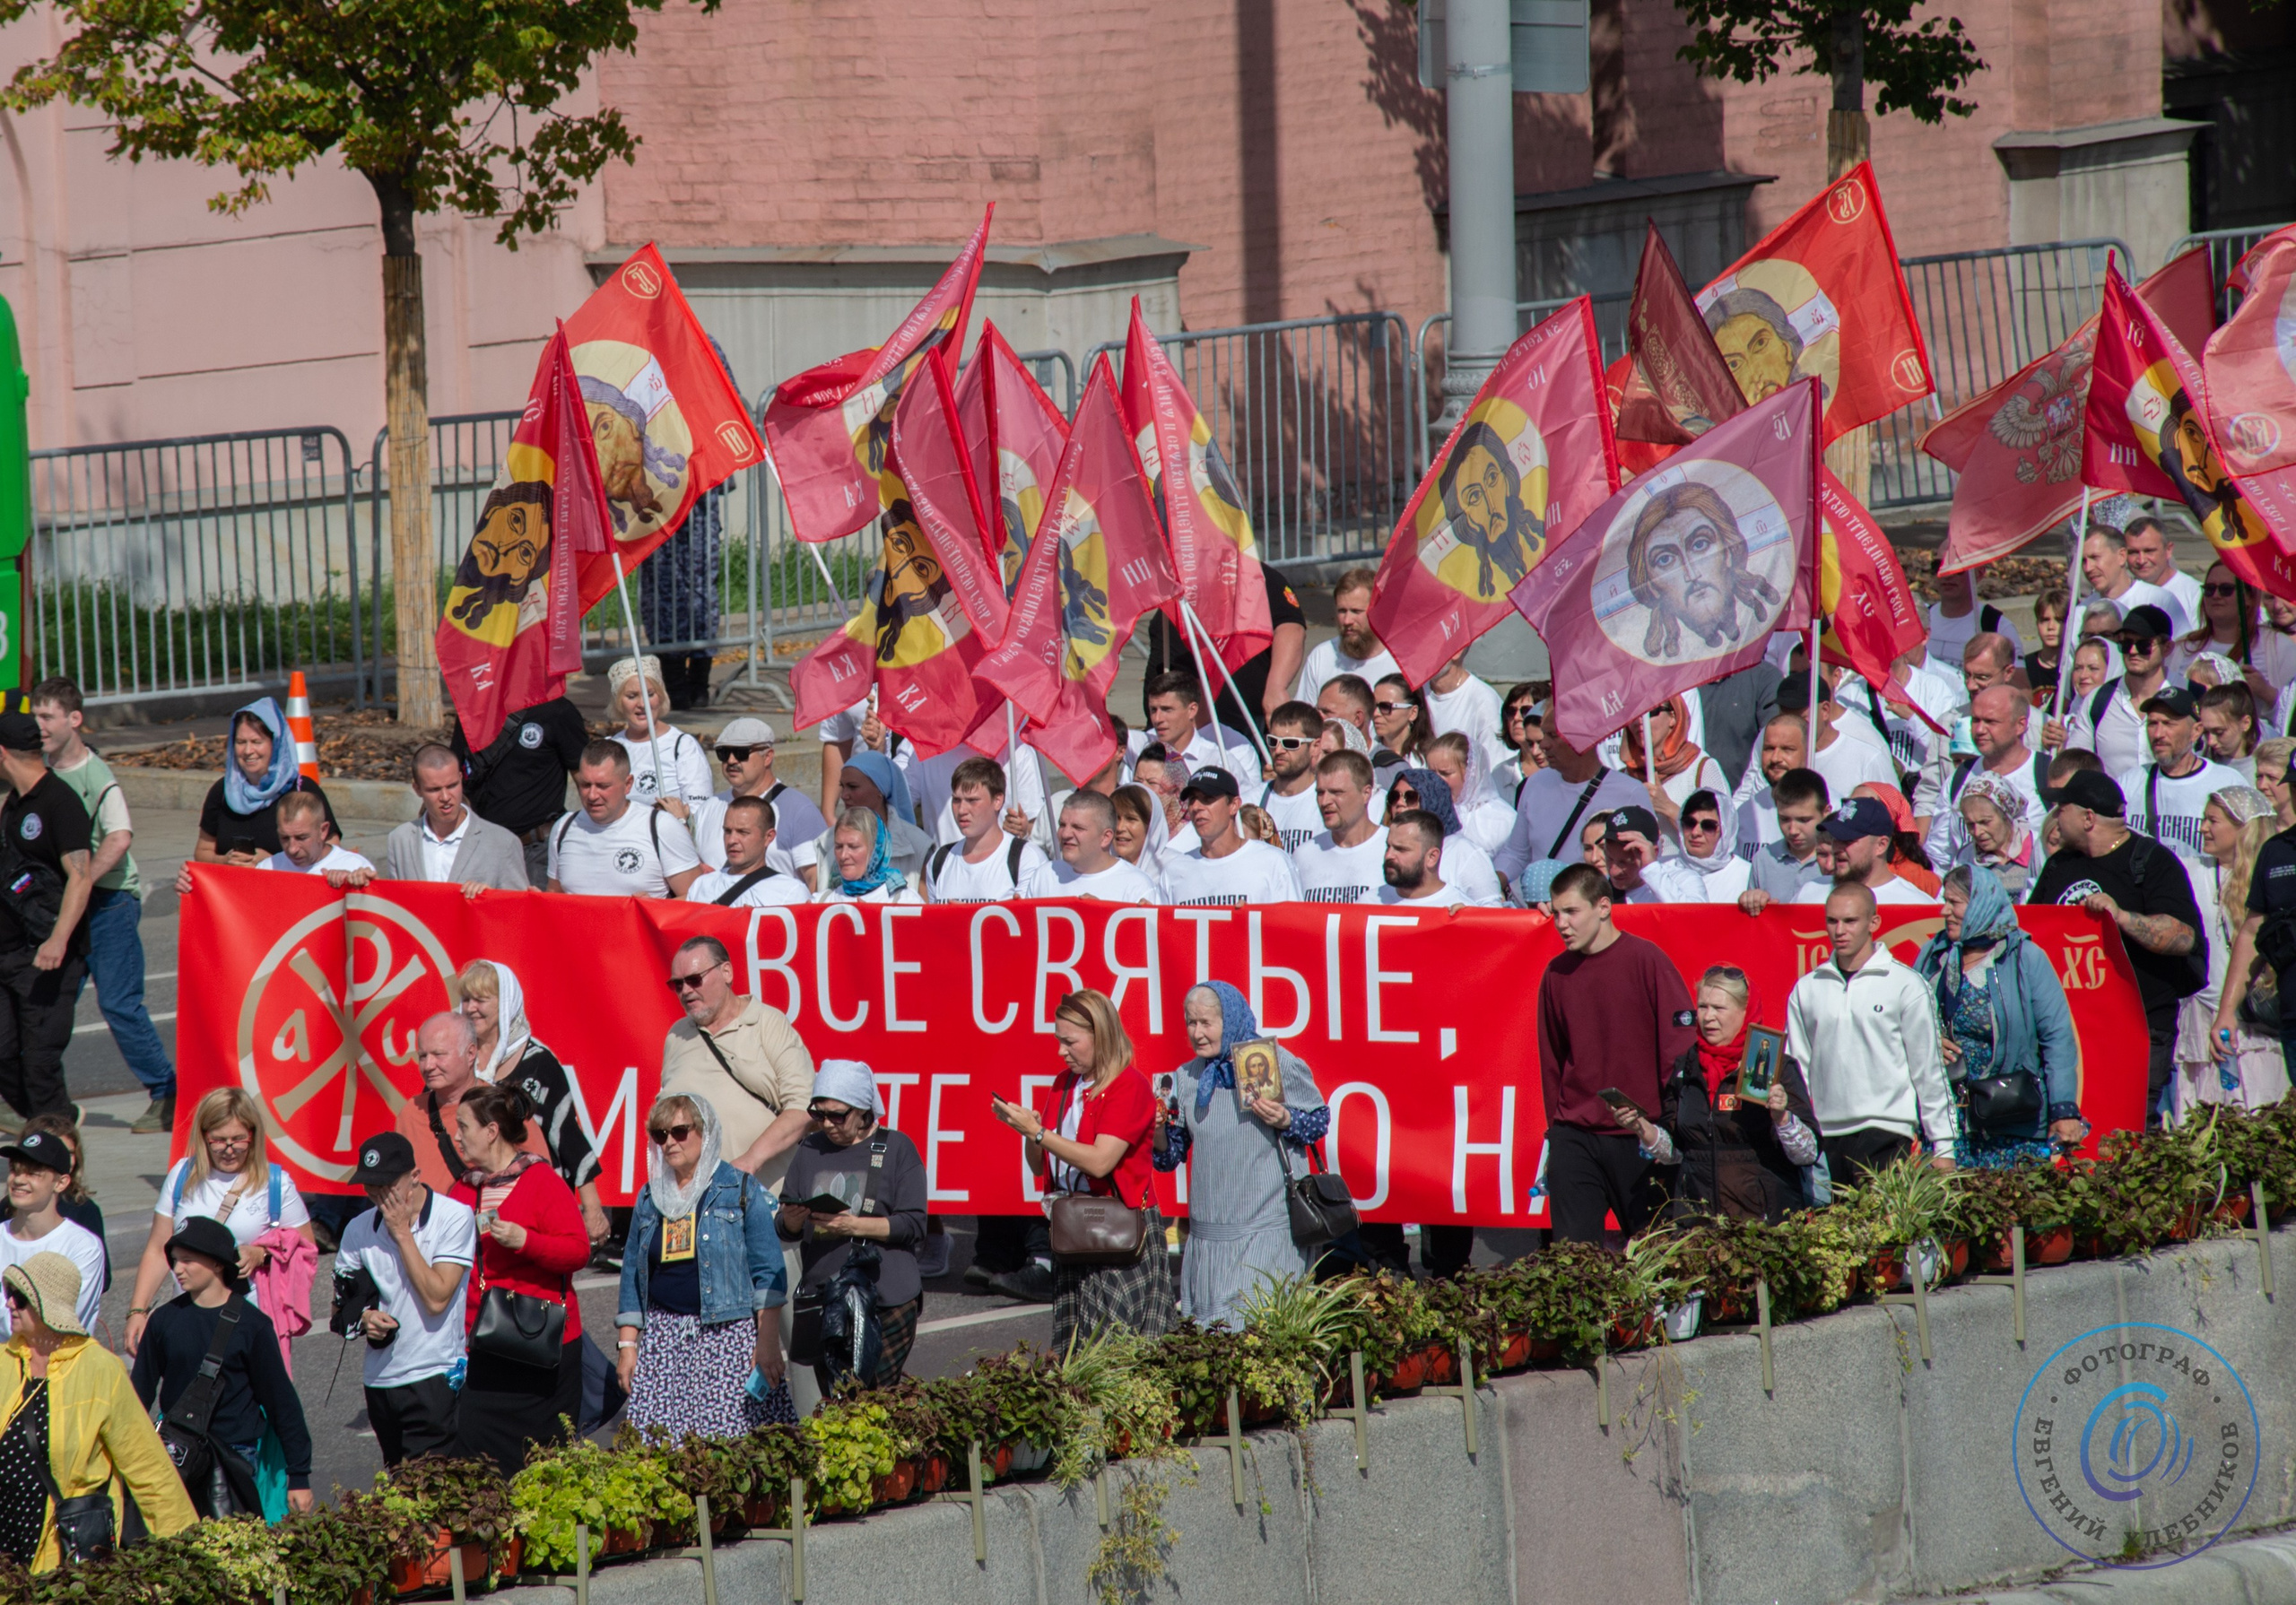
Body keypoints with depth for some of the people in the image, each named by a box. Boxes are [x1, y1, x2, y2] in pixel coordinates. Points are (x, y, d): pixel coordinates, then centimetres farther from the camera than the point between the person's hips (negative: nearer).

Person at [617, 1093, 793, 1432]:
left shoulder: (741, 1190, 3)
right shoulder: (650, 1198, 15)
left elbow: (767, 1272, -2)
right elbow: (631, 1276, 18)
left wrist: (768, 1340, -10)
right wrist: (627, 1344, 10)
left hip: (728, 1336, -4)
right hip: (663, 1338, 4)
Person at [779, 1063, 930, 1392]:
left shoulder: (895, 1149, 1)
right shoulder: (810, 1151, 12)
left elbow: (913, 1225, -6)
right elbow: (785, 1231, 12)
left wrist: (854, 1226, -18)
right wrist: (792, 1220, -12)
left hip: (888, 1300, -4)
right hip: (822, 1299, 4)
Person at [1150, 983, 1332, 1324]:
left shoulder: (1276, 1062, -3)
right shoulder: (1186, 1079, 9)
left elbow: (1320, 1120, 5)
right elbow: (1172, 1155, 14)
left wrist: (1284, 1121, -15)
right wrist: (1159, 1133, -8)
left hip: (1269, 1231, -5)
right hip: (1209, 1231, 5)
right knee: (1207, 1333, 2)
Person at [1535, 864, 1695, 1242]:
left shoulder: (1646, 960, -5)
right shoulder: (1556, 974, 8)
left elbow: (1680, 1049, -5)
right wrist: (1556, 1130, 14)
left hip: (1639, 1140, -3)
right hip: (1575, 1138, 4)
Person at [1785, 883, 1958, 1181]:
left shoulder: (1906, 986, 2)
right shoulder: (1806, 989, 12)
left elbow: (1929, 1072, 3)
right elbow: (1797, 1068, 16)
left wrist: (1943, 1148, 1)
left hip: (1886, 1133, -3)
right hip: (1827, 1138, 3)